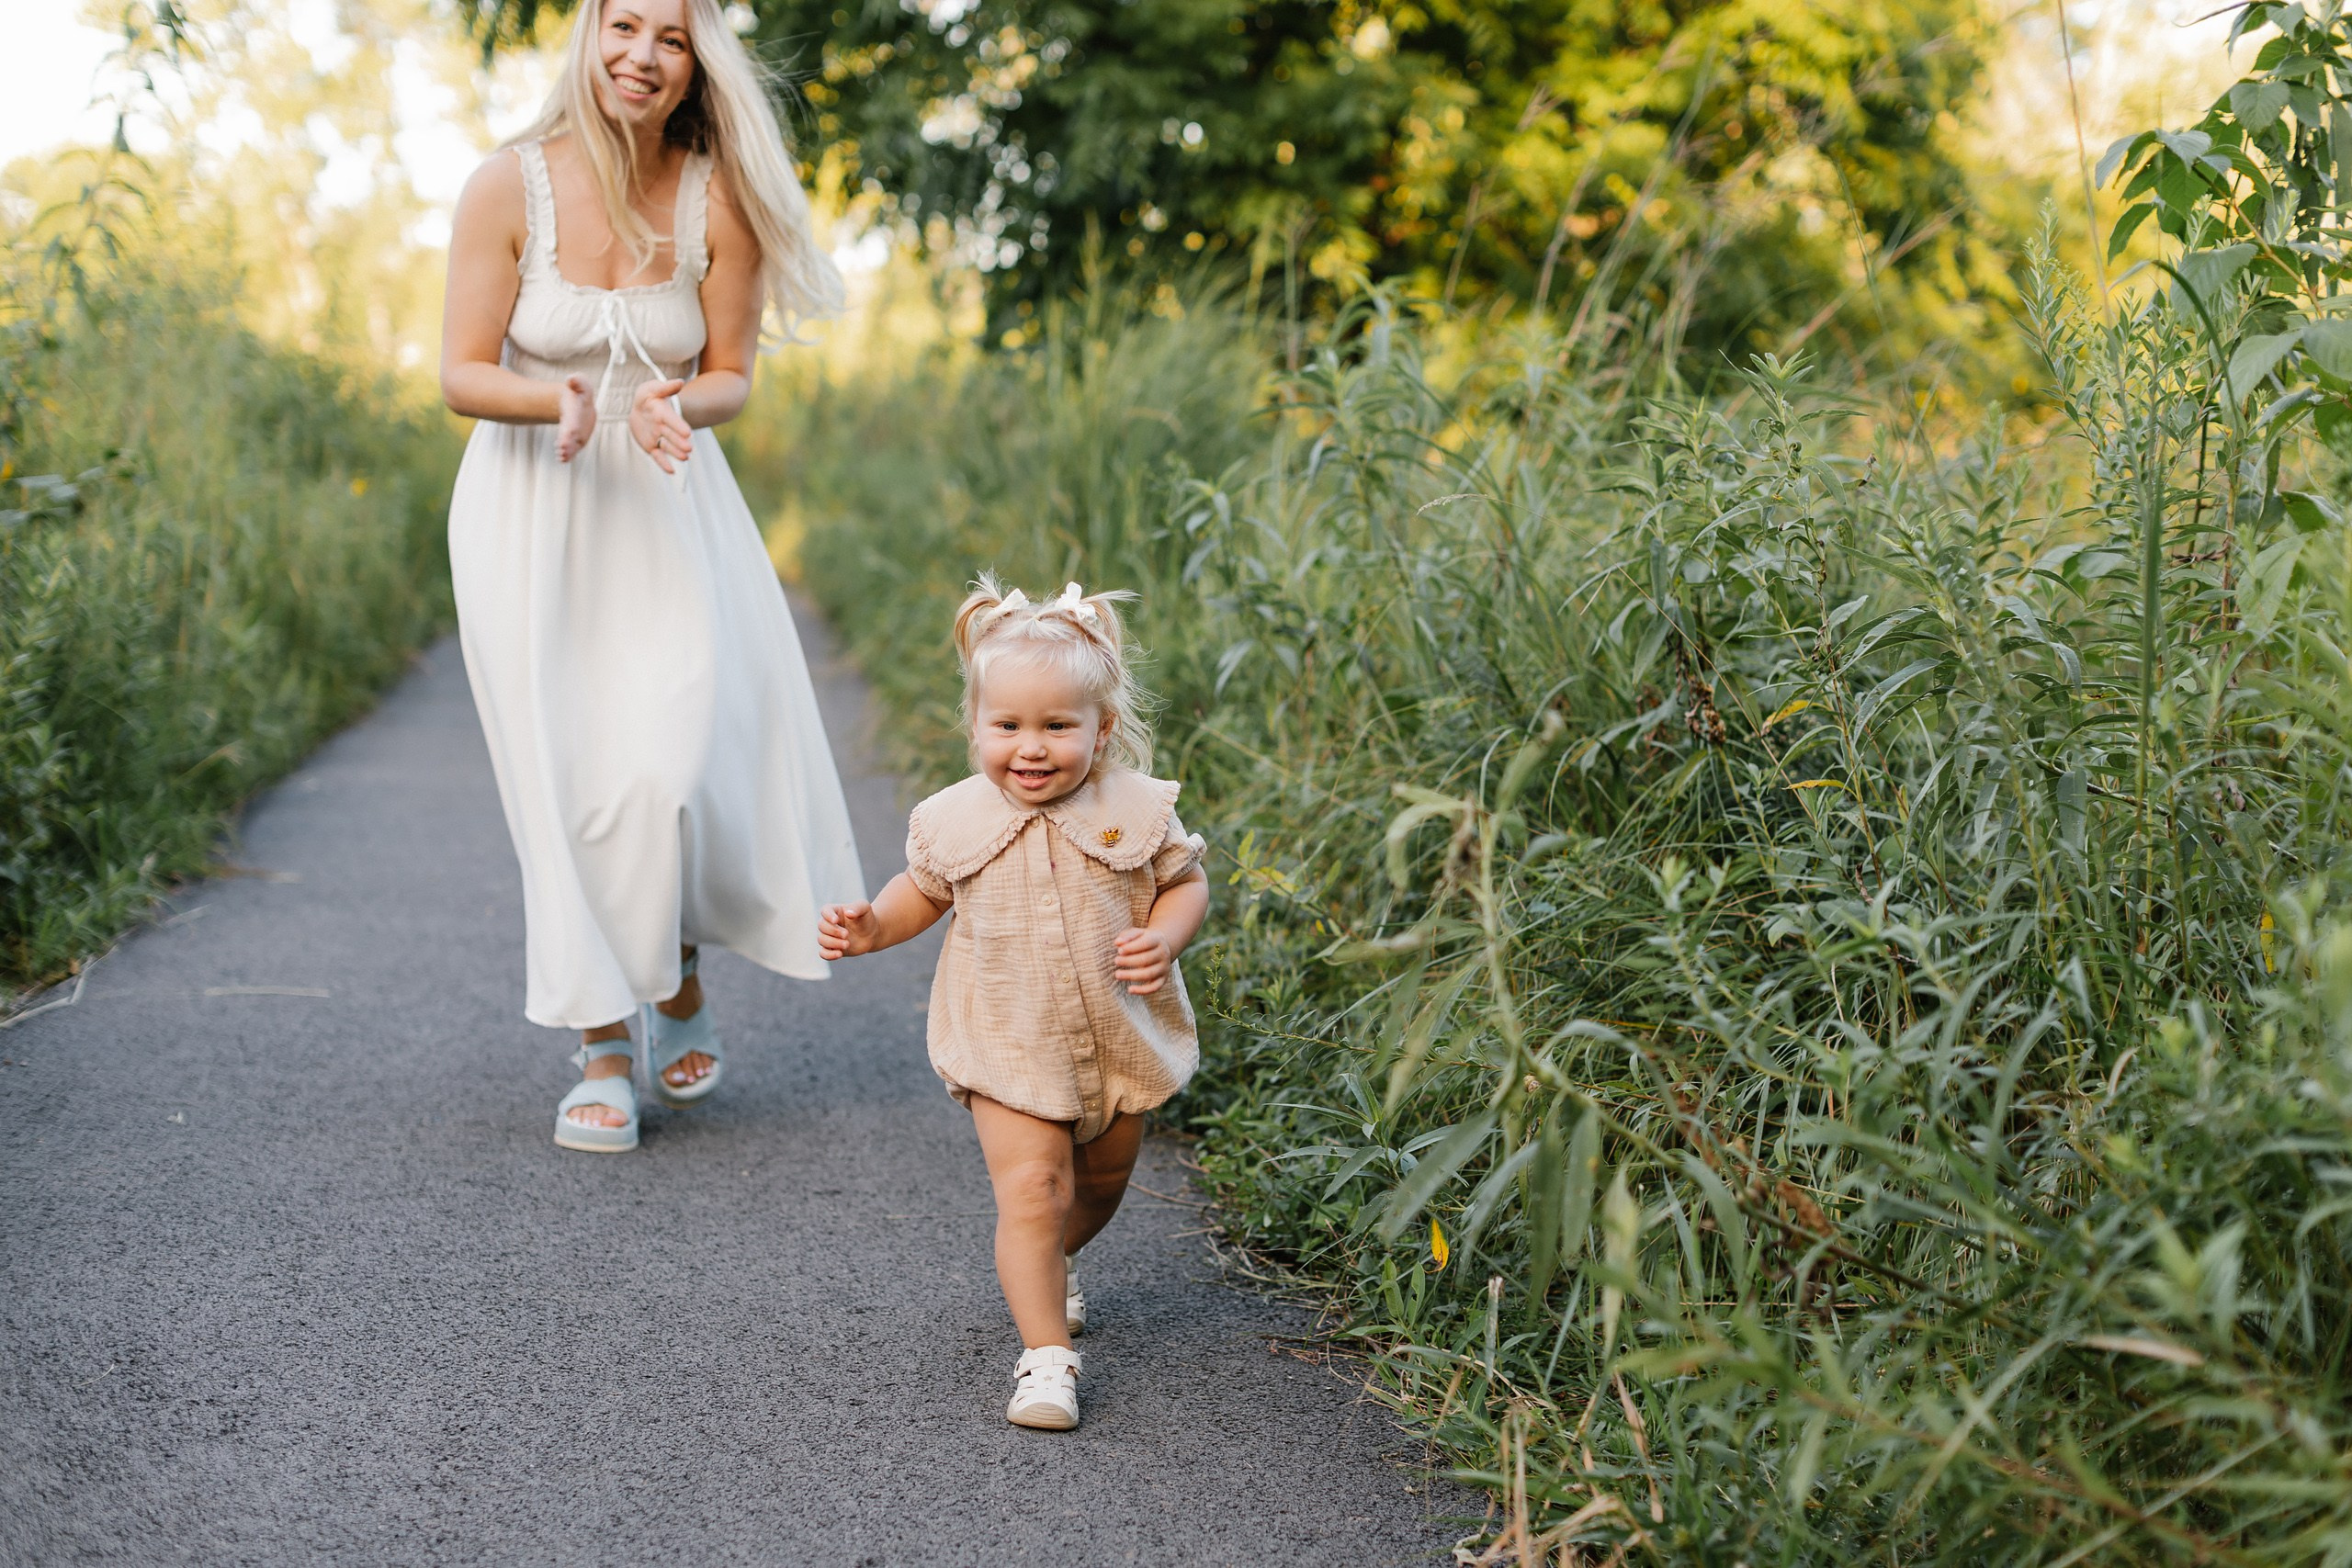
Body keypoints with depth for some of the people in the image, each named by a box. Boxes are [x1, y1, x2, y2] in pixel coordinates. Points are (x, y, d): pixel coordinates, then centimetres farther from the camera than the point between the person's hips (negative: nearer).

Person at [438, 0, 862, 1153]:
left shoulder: (718, 202, -8)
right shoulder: (509, 186, -11)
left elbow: (730, 376, 1)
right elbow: (463, 375, -7)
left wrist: (676, 406, -22)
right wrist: (560, 400, -28)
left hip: (667, 509, 1)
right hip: (531, 513, -1)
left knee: (671, 772, -8)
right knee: (571, 785, -2)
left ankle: (680, 995, 21)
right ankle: (602, 1050, 12)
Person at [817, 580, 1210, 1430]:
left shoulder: (1137, 810, -13)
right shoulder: (955, 820, -9)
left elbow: (1185, 881, 1)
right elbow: (924, 888, 10)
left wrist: (1163, 940, -19)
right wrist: (872, 926, -7)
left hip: (1121, 1040, 2)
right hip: (1009, 1046, -2)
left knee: (1102, 1178, 22)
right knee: (1031, 1188, -14)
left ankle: (1045, 1266, 53)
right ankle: (1046, 1354, -7)